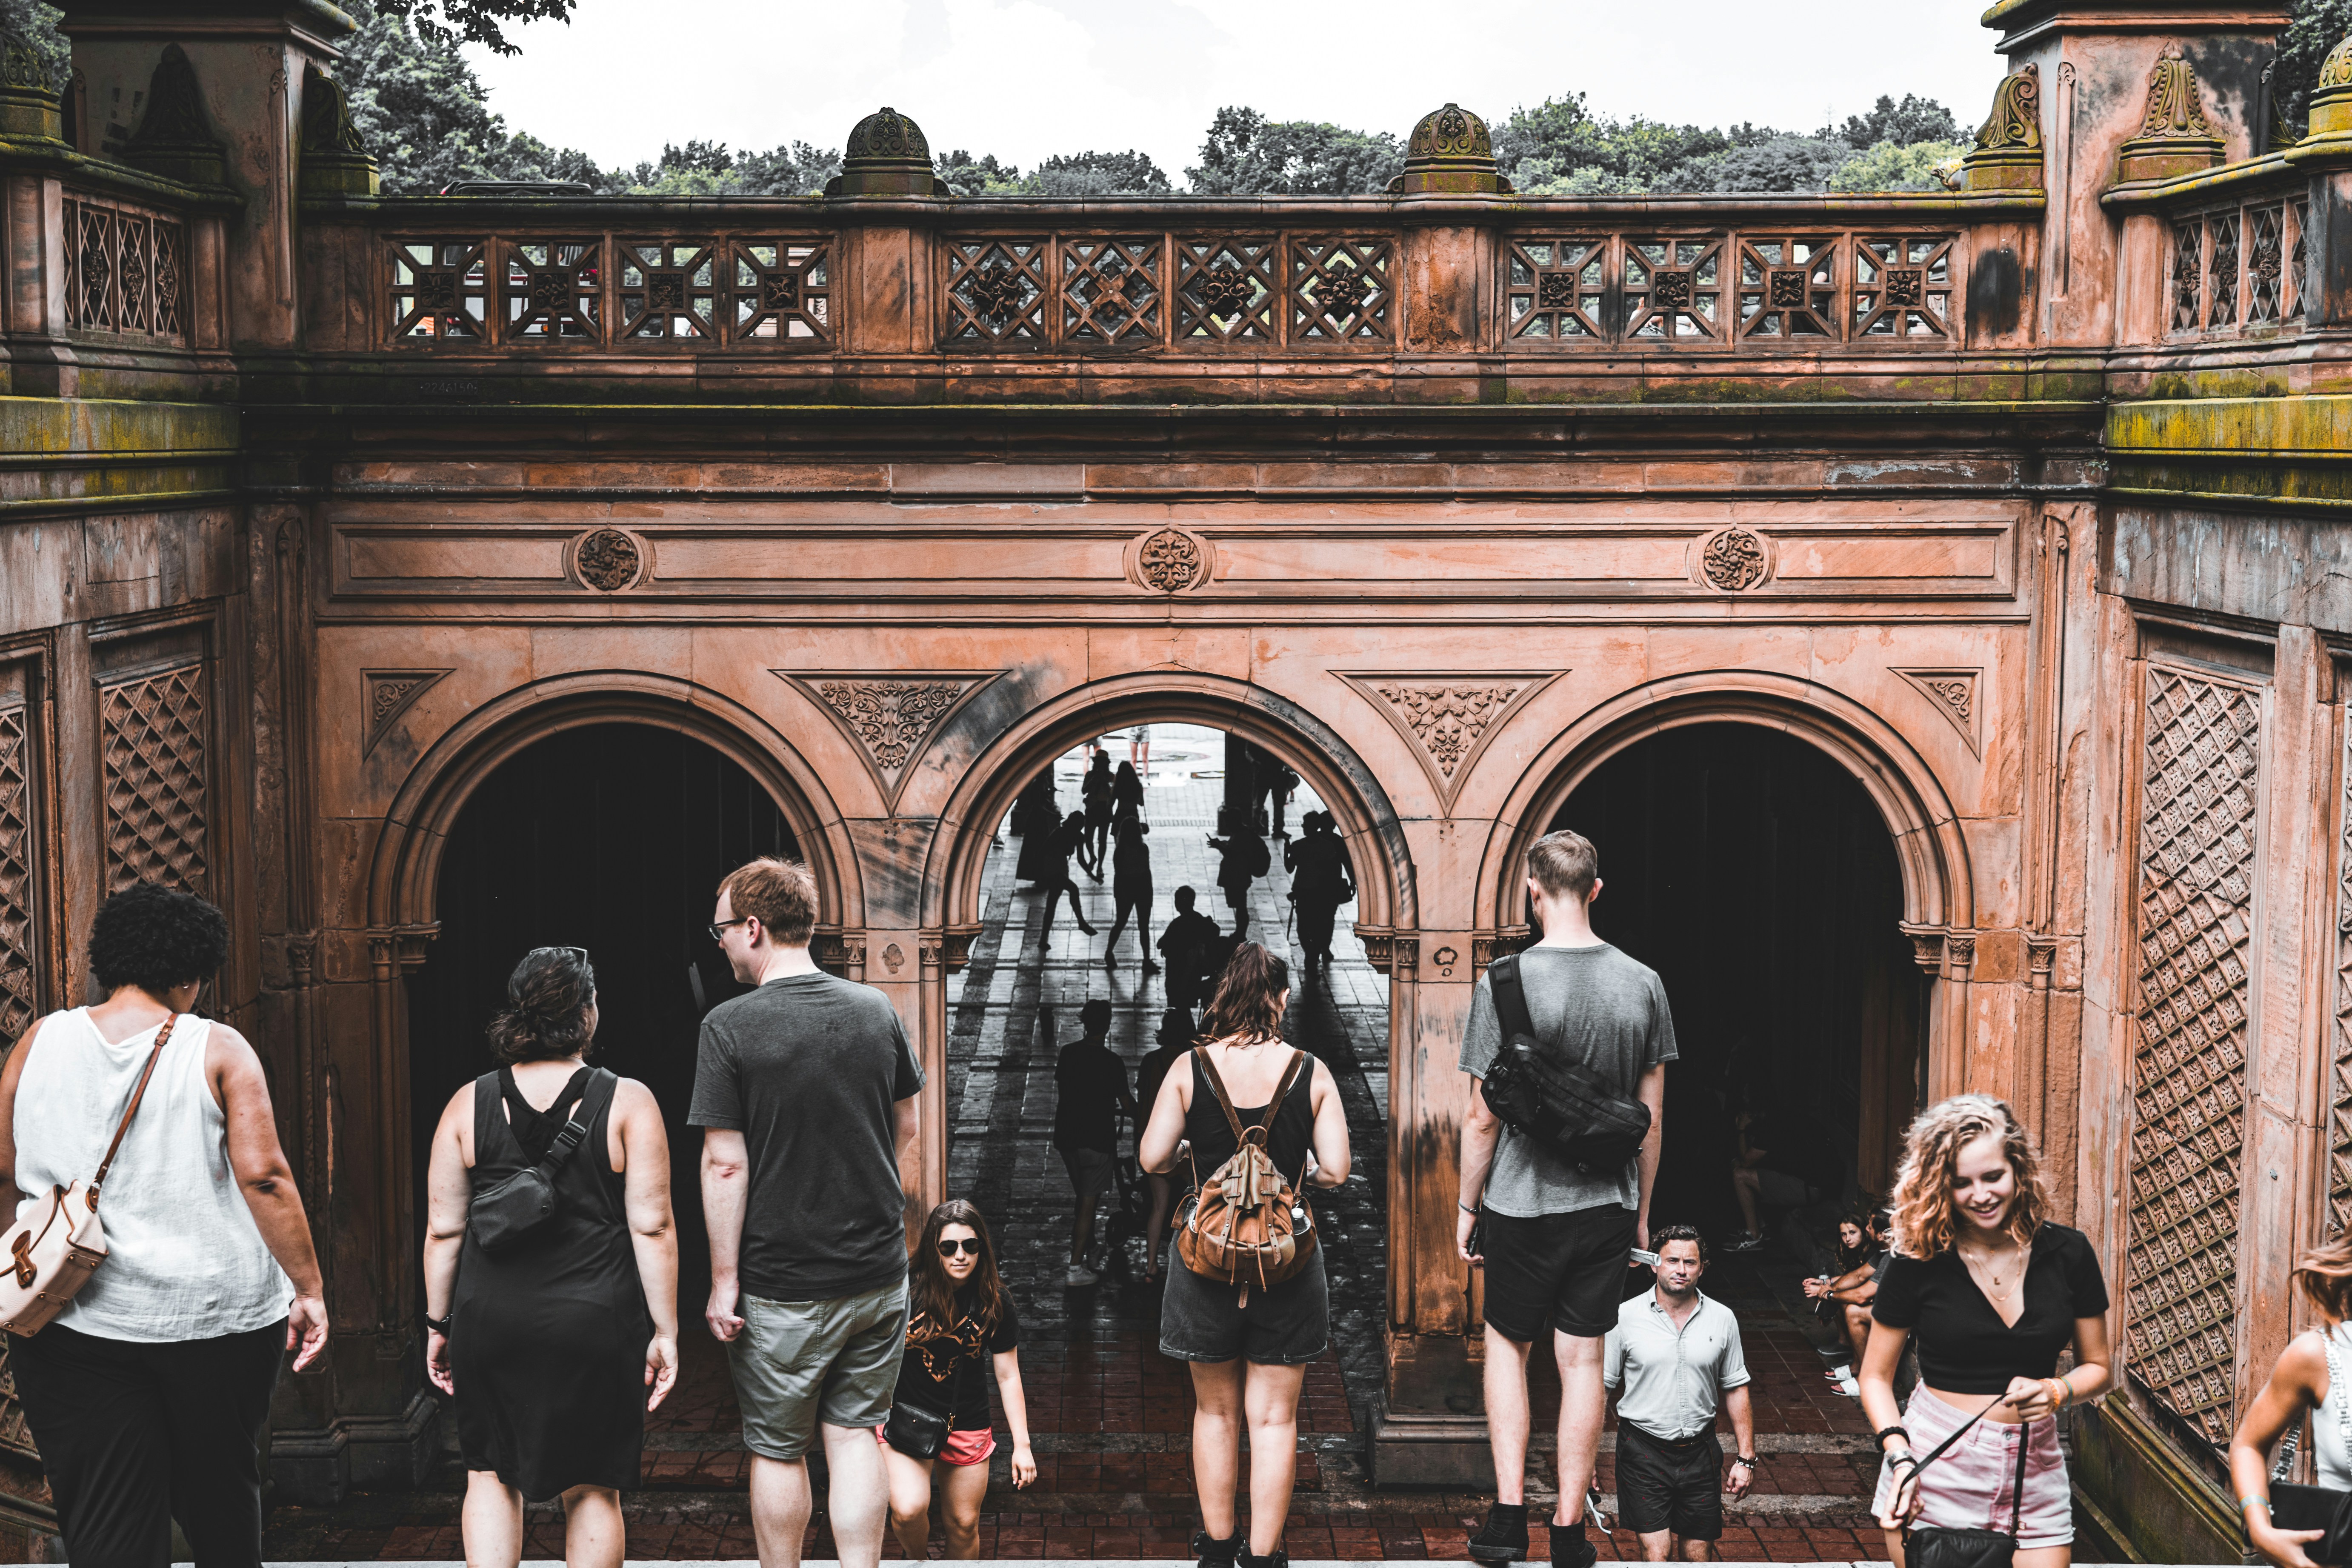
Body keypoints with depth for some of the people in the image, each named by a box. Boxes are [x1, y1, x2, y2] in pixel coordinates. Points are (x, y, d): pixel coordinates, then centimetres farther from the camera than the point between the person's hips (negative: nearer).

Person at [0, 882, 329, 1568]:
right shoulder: (218, 1050, -5)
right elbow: (264, 1177, -11)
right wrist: (309, 1290, -5)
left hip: (75, 1324, 1)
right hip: (215, 1316, -1)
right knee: (221, 1506, 18)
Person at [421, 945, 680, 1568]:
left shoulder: (467, 1104, 1)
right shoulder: (628, 1103, -6)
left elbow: (443, 1229, 4)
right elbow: (652, 1226, -8)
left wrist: (438, 1323, 14)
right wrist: (665, 1330, -3)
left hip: (490, 1323, 2)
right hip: (595, 1325, -2)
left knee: (491, 1474, 15)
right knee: (591, 1488, 9)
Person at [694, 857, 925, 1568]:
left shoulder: (729, 1027, -13)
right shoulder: (877, 1010, 1)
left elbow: (725, 1164, -14)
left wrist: (724, 1281, -9)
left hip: (782, 1288, -4)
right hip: (878, 1272, 4)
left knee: (778, 1451, 9)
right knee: (854, 1435, 11)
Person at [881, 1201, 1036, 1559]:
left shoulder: (994, 1302, -3)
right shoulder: (906, 1289, -12)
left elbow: (1008, 1376, 3)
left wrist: (1022, 1445, 1)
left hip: (968, 1426, 3)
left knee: (964, 1525, 8)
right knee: (908, 1510, -21)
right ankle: (919, 1558, 11)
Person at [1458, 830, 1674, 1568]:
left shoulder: (1506, 982, -13)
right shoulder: (1642, 984, -2)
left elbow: (1483, 1120, -10)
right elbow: (1652, 1118, 4)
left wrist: (1467, 1206, 2)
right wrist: (1641, 1209, 15)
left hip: (1523, 1203, -2)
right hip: (1608, 1203, 3)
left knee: (1507, 1344, 15)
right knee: (1583, 1359, 9)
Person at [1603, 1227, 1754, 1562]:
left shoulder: (1723, 1319, 3)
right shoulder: (1626, 1317, -4)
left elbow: (1736, 1391, 10)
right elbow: (1599, 1387, 0)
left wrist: (1746, 1458, 6)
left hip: (1700, 1452, 2)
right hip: (1643, 1451, -2)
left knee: (1698, 1556, 6)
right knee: (1658, 1554, -12)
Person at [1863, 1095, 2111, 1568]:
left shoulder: (2068, 1254, 0)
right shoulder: (1919, 1262, -6)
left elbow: (2097, 1367, 10)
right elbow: (1876, 1376, 3)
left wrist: (2057, 1392, -11)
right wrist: (1900, 1456, -12)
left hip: (2034, 1475, 2)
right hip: (1934, 1475, -1)